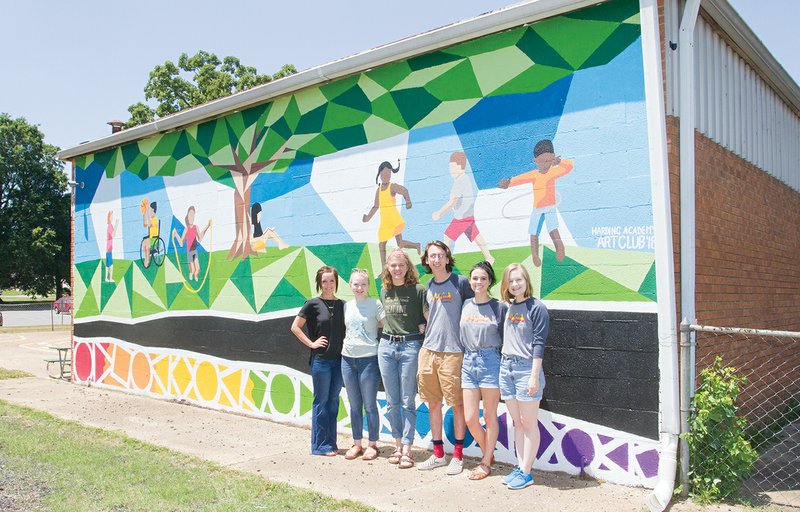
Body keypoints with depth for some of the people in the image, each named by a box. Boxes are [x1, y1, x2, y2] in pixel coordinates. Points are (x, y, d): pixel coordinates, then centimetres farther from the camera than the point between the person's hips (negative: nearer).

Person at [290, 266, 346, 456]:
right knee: (321, 401, 2)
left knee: (333, 401, 11)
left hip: (339, 359, 4)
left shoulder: (342, 305, 6)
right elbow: (295, 327, -3)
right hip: (320, 360, -4)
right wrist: (311, 343, -8)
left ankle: (331, 443, 22)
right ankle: (320, 445, 11)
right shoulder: (313, 304, -5)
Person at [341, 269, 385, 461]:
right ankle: (357, 444, 24)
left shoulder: (375, 304, -5)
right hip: (348, 358, 5)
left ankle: (372, 445, 17)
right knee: (354, 405, 13)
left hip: (369, 358, -4)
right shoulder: (347, 306, 9)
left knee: (370, 405, 3)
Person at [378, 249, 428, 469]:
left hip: (410, 346, -5)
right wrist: (390, 331, 11)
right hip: (387, 346, 5)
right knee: (392, 401, 10)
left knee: (408, 402, 1)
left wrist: (423, 328, -17)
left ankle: (407, 450, 7)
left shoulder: (418, 290, -6)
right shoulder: (384, 291, 9)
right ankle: (398, 445, 22)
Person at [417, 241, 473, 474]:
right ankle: (438, 454, 23)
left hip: (452, 352, -5)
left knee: (457, 404, 3)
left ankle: (458, 455, 16)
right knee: (433, 404, 11)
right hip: (428, 351, 6)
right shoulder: (429, 286, 11)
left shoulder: (460, 282, -6)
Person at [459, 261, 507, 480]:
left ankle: (486, 463, 20)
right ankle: (488, 453, 28)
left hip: (490, 362, -4)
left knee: (490, 416, 7)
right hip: (468, 362, 4)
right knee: (470, 418, 3)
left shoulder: (499, 308, -3)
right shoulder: (465, 305, 8)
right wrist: (464, 360, 11)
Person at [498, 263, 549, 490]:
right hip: (506, 367, 7)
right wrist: (504, 366, 12)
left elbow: (539, 344, -12)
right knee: (517, 423, 12)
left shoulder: (537, 308, -8)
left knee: (529, 424, 2)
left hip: (526, 368, -6)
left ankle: (526, 473, 9)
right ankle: (520, 467, 20)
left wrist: (534, 376, -16)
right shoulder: (508, 307, 11)